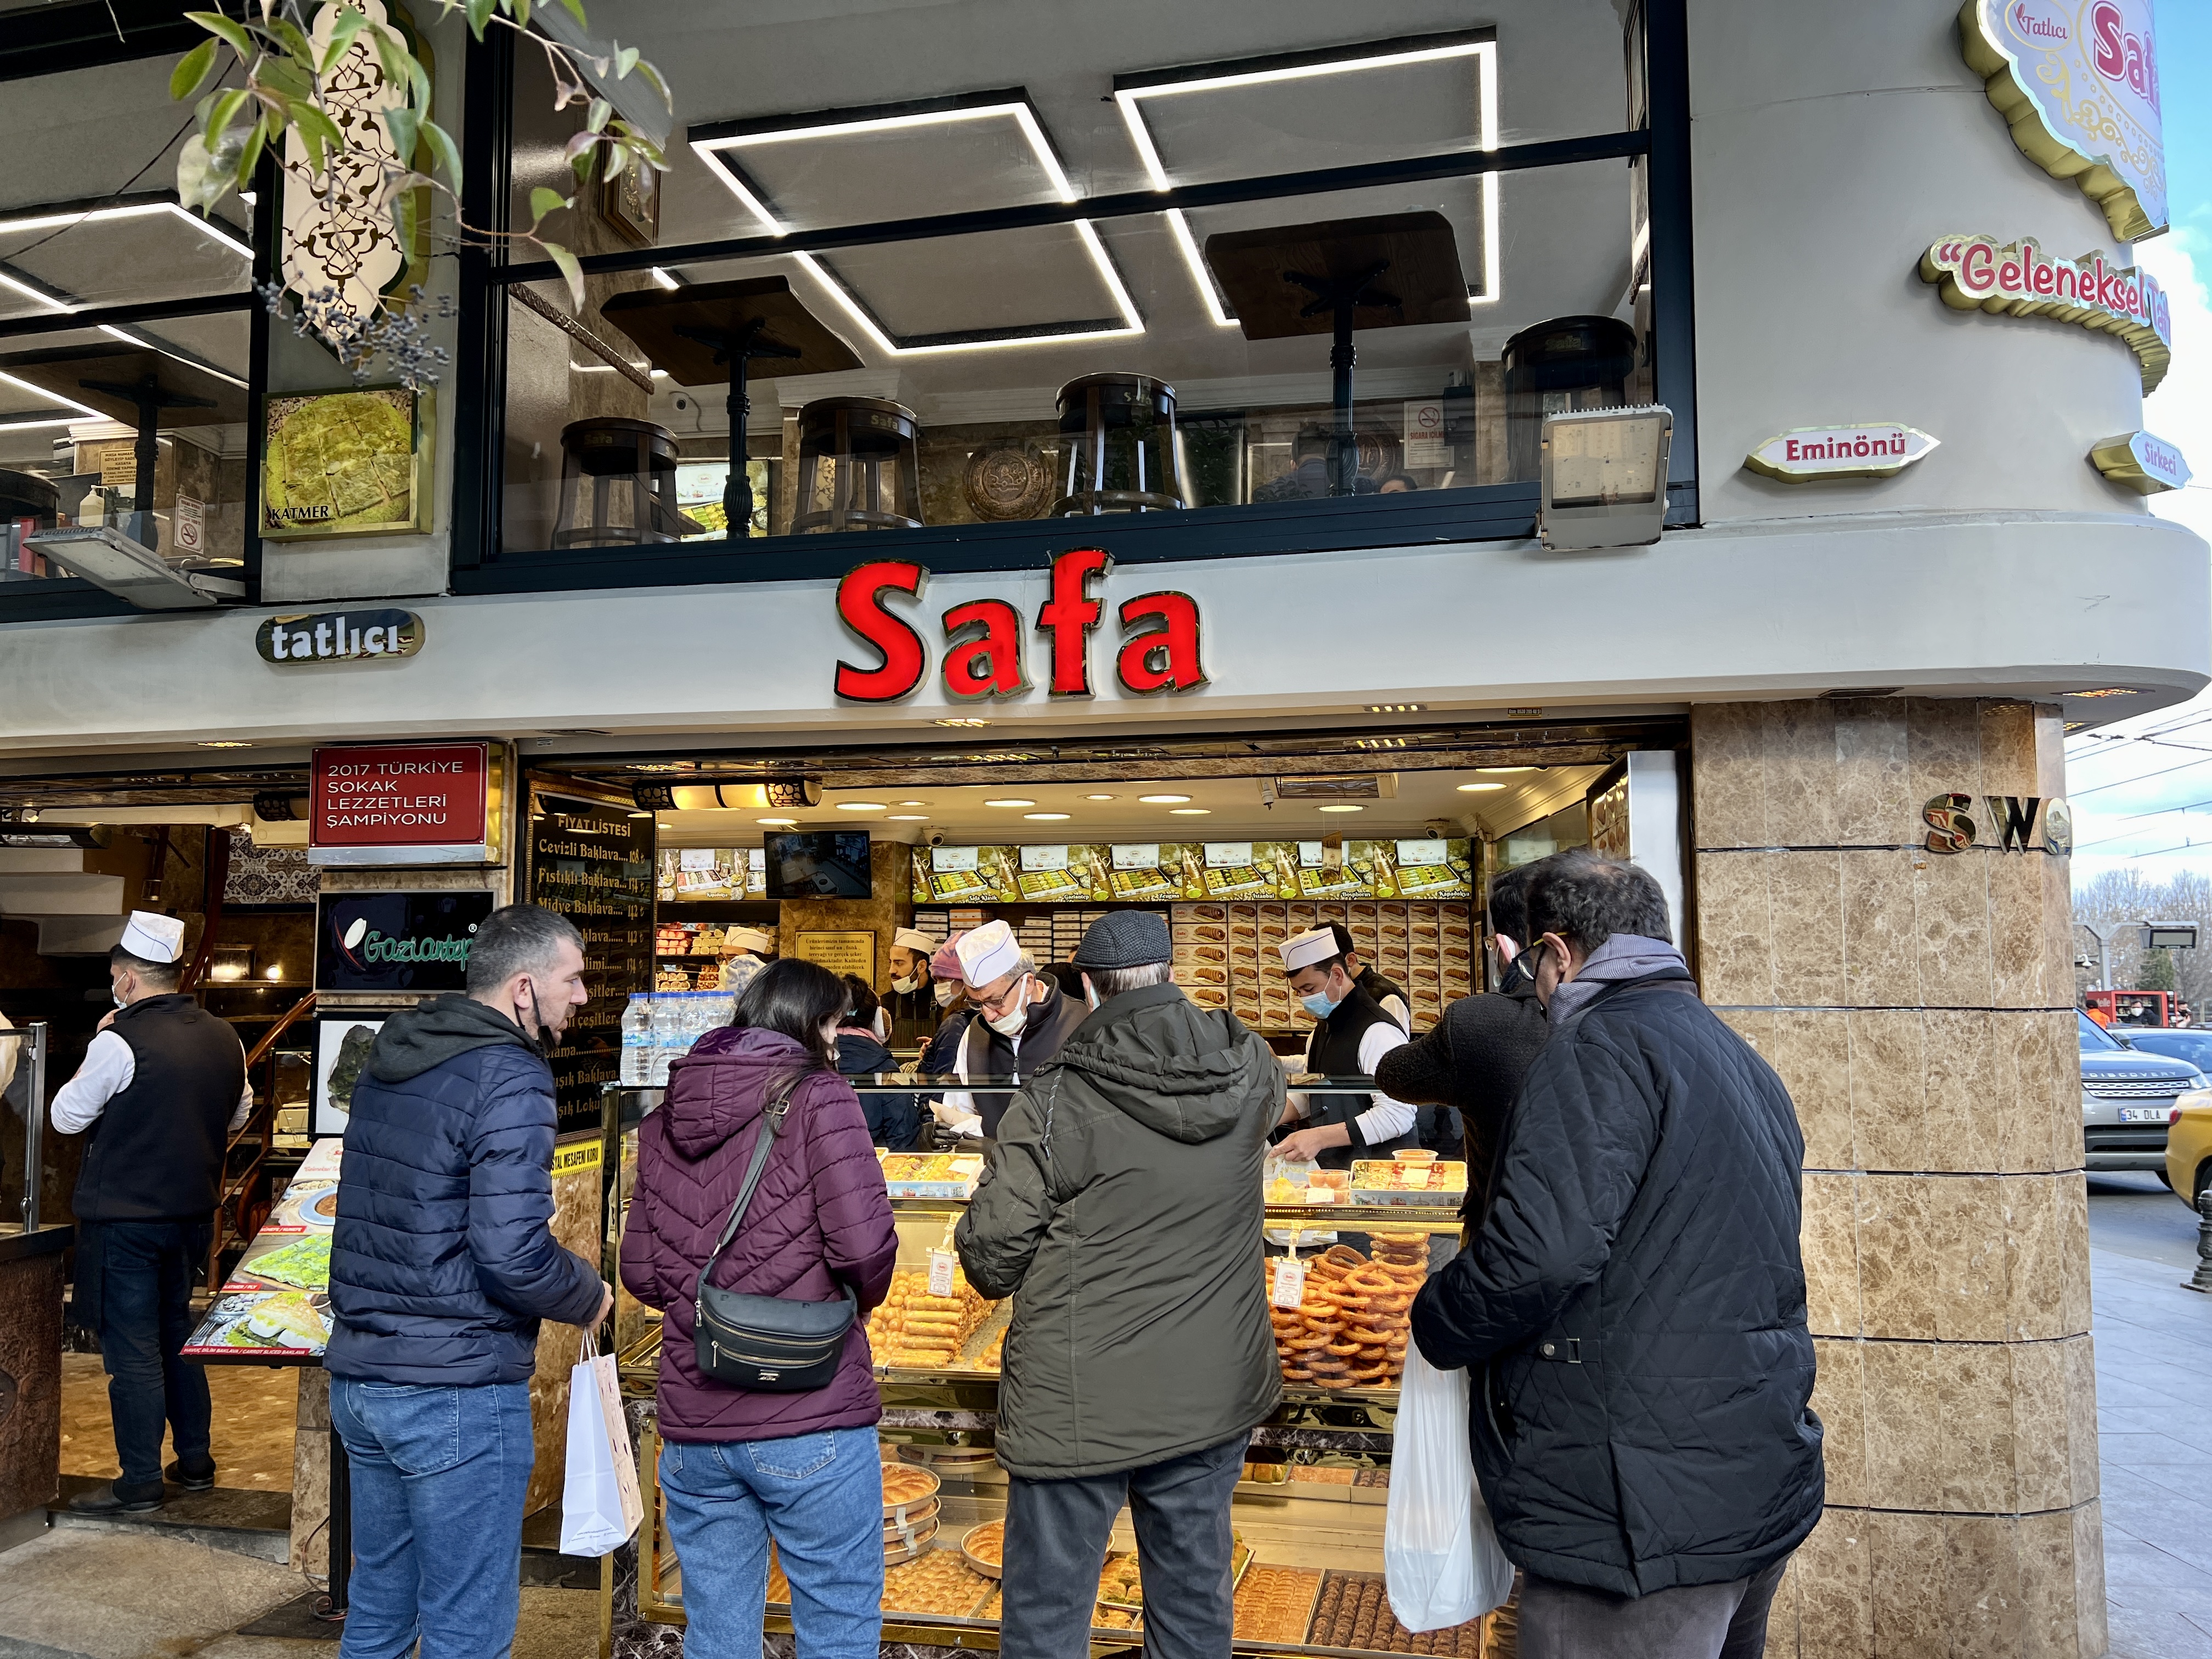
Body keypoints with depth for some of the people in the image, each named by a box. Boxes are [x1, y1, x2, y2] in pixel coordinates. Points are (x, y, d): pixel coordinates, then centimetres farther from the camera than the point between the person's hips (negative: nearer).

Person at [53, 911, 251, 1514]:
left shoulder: (121, 1040, -18)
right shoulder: (224, 1038, 2)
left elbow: (65, 1116, -5)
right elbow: (238, 1115, 16)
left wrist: (97, 1047, 3)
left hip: (125, 1218, -6)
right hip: (192, 1211, 7)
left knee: (131, 1350, 2)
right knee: (178, 1335, 18)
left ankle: (139, 1483, 9)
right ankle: (196, 1462, 25)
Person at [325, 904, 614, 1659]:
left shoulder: (388, 1058, 9)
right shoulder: (510, 1080, -18)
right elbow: (514, 1257, -25)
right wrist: (588, 1294, -6)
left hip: (360, 1377, 9)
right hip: (458, 1391, -9)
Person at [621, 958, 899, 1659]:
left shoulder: (665, 1120, 9)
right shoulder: (820, 1099, -7)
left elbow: (640, 1274, 9)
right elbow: (863, 1242, -16)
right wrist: (862, 1297, 4)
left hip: (693, 1428, 6)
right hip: (811, 1426, -5)